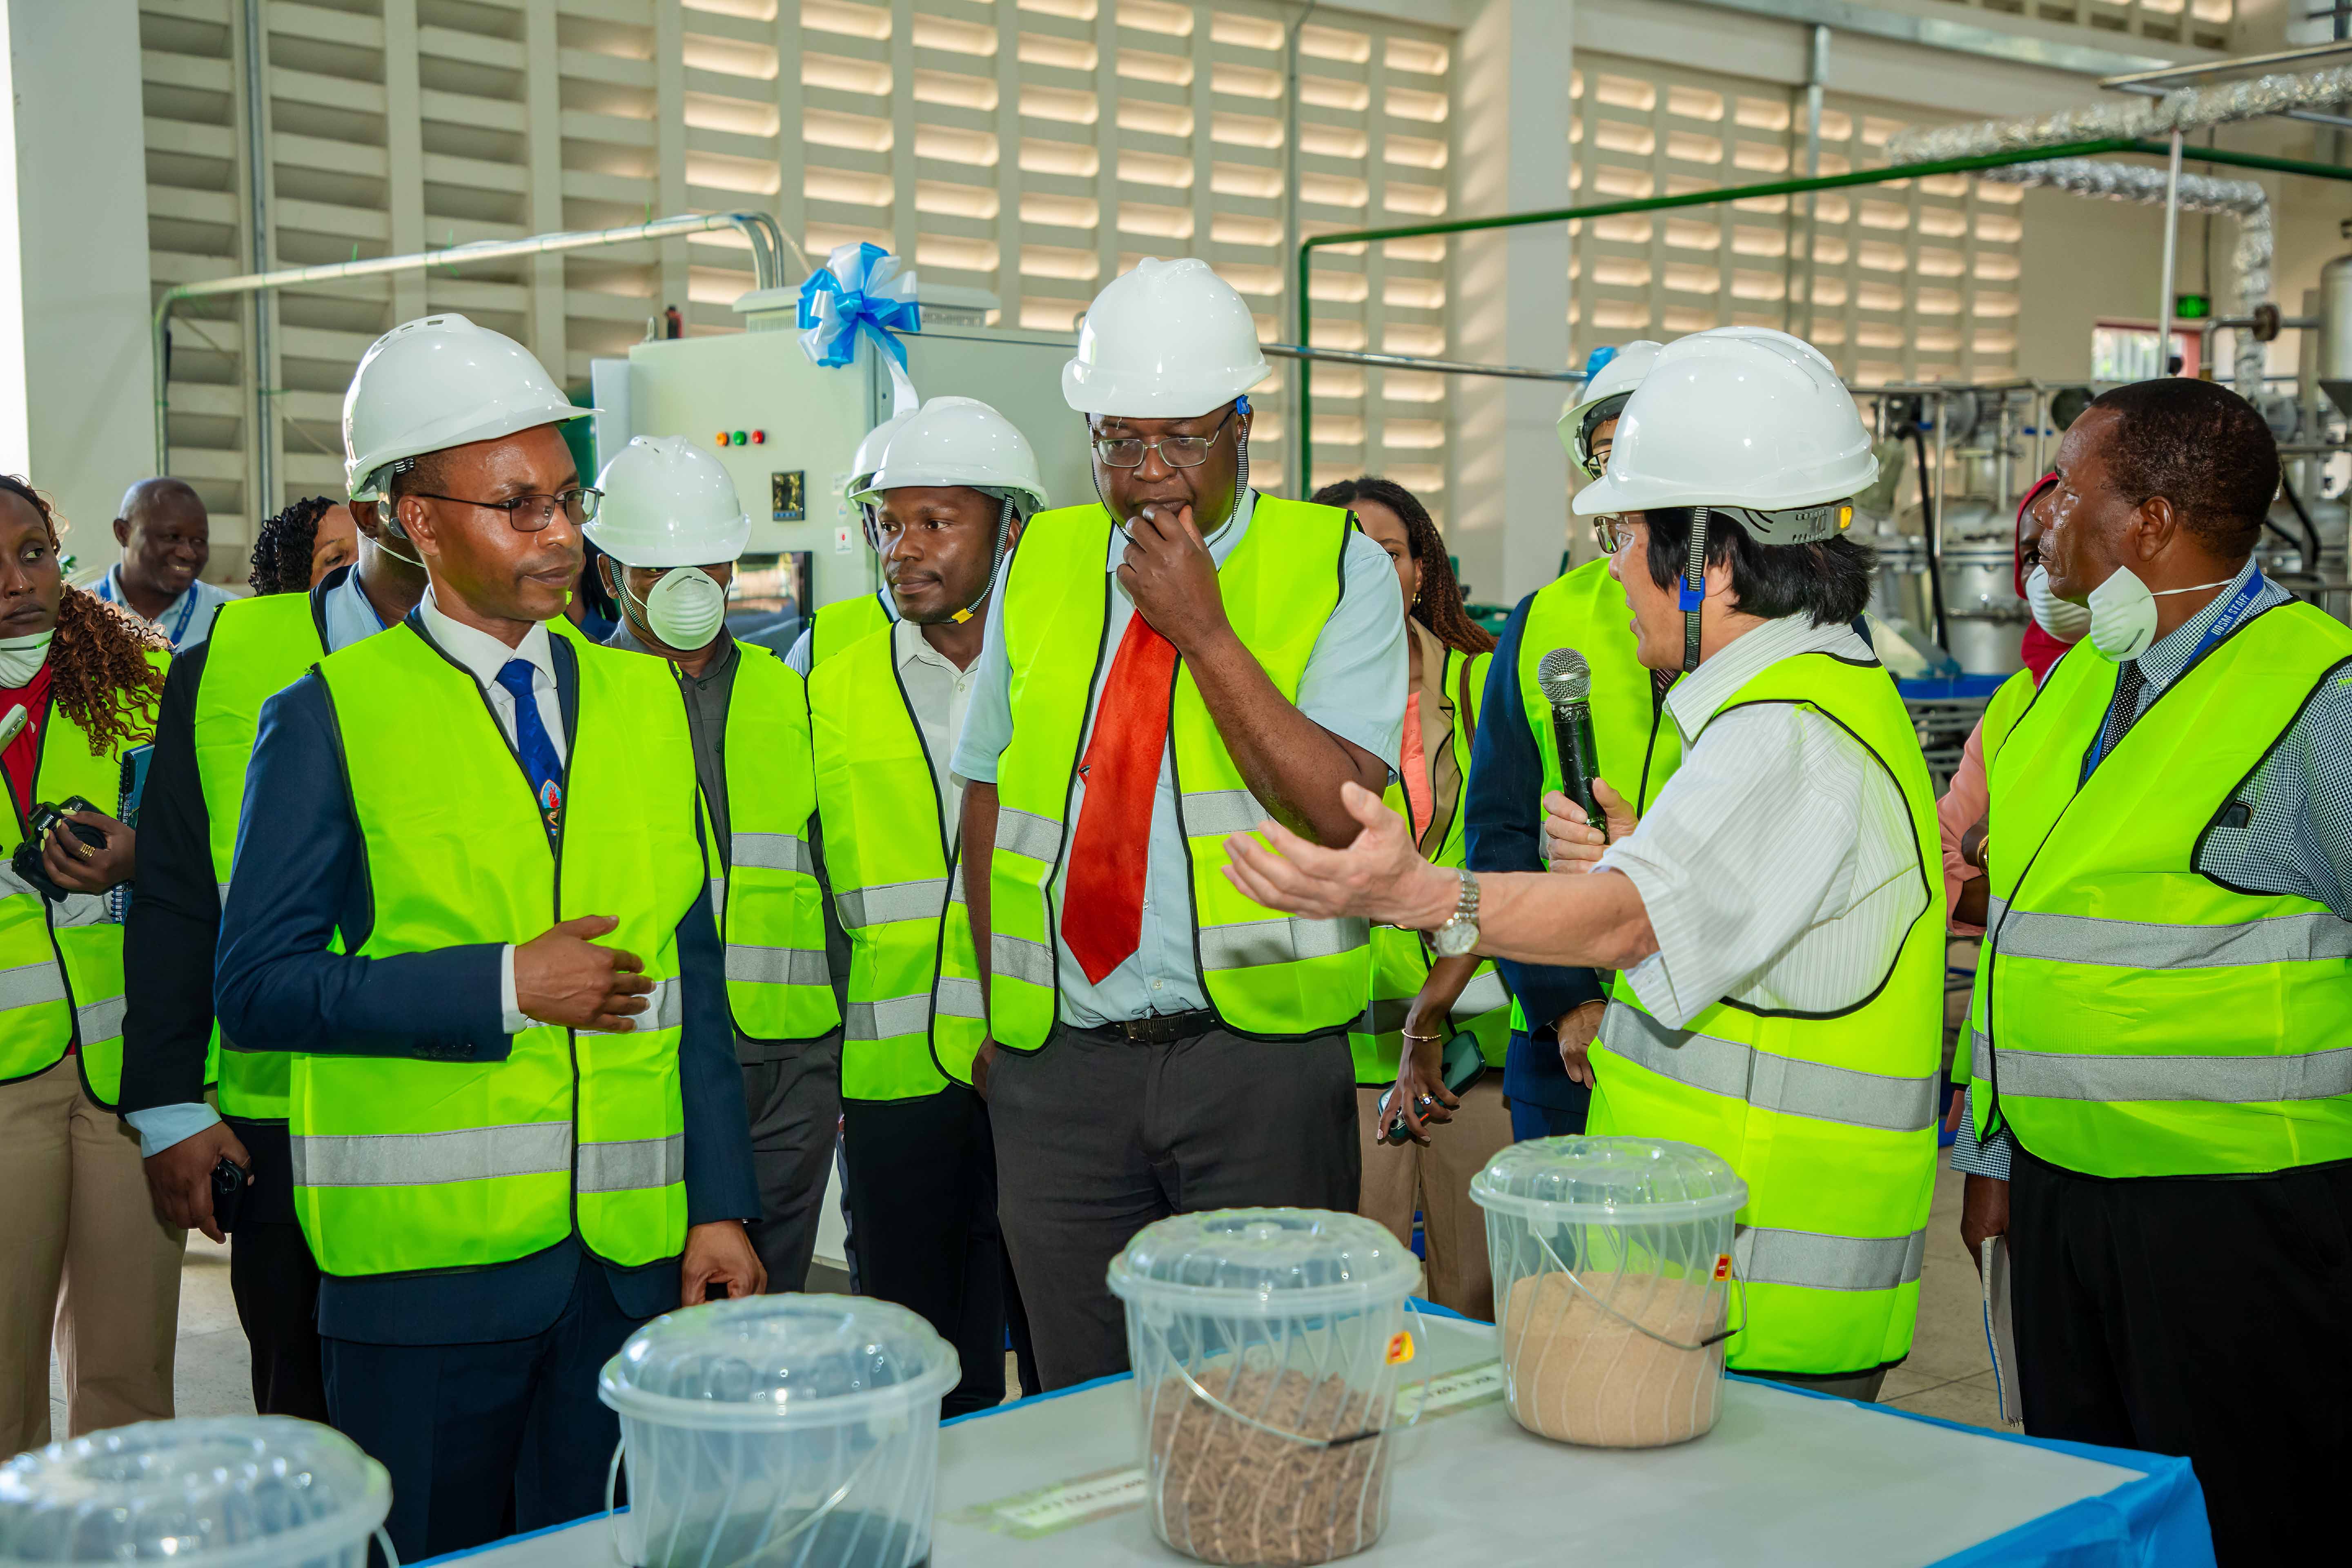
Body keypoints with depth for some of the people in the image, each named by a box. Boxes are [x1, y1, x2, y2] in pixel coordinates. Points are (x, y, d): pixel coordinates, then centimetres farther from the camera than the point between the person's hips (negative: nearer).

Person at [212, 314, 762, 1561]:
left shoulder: (643, 698, 11)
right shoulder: (329, 718, -2)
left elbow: (690, 969, 11)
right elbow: (256, 981, -9)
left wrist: (720, 1207, 7)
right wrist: (503, 986, -15)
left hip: (629, 1252, 4)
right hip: (424, 1253, -4)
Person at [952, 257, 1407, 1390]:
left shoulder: (1340, 568, -1)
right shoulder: (1039, 565, 10)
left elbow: (1344, 815, -13)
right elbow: (990, 796, 15)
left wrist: (1202, 627, -16)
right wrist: (992, 1011, 10)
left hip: (1259, 1054, -3)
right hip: (1058, 1060, 3)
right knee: (1079, 1414, 8)